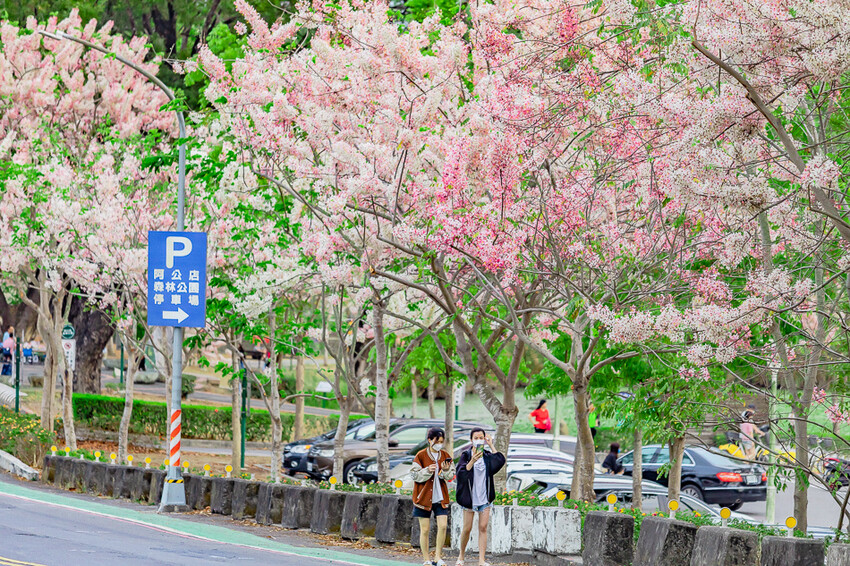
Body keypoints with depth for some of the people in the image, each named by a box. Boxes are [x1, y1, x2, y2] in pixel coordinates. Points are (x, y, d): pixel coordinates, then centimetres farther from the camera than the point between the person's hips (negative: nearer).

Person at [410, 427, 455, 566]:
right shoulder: (421, 455, -4)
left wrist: (446, 470, -16)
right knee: (425, 529, 0)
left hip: (440, 497, 3)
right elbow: (415, 475, -6)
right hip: (424, 497, -2)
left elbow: (451, 476, 6)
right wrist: (428, 471, -22)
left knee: (443, 525, -10)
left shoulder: (446, 456, 6)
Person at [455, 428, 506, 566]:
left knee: (483, 528, -2)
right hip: (470, 497, -2)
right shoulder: (466, 455, -4)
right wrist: (472, 461, -32)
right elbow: (461, 472, -17)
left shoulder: (487, 455, 6)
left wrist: (491, 446, -5)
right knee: (467, 529, 2)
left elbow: (501, 461, -10)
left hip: (485, 498, 3)